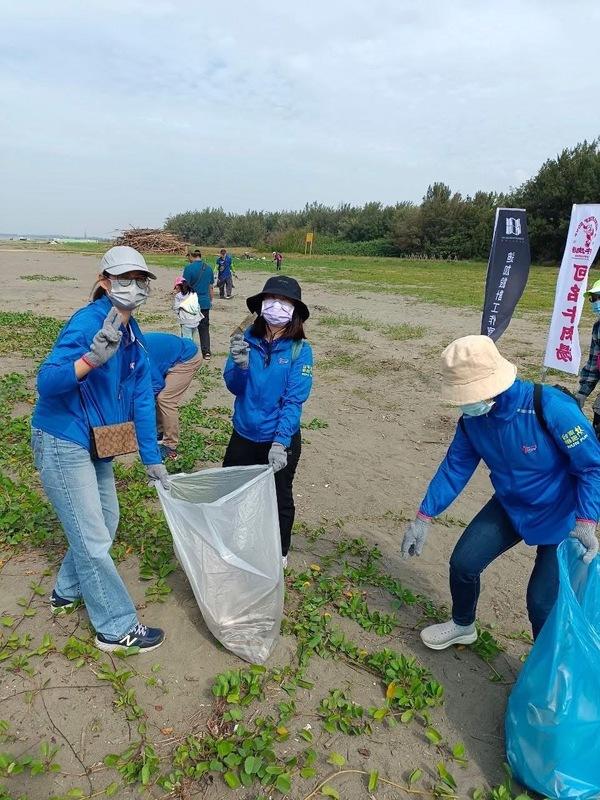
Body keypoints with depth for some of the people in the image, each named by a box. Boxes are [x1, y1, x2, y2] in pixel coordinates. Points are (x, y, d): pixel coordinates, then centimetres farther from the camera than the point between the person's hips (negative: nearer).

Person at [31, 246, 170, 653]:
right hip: (62, 444, -8)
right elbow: (47, 382, -31)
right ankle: (117, 628, 17)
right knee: (92, 539, 1)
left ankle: (68, 592, 43)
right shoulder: (87, 322, -21)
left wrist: (153, 459, 5)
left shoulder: (134, 336, 2)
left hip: (96, 445, 8)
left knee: (105, 522, 20)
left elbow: (142, 398, 4)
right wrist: (93, 358, -49)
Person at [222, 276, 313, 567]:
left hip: (281, 440, -2)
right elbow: (234, 387, -7)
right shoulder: (248, 339, -8)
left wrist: (280, 443, -26)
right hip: (243, 435, 3)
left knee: (279, 499, 17)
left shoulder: (300, 349, -14)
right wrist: (240, 364, -27)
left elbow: (293, 400, -18)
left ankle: (280, 554, 43)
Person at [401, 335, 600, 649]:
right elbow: (454, 467, -3)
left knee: (543, 601, -7)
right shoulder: (472, 419, -14)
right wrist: (423, 518, -5)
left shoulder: (550, 407, -33)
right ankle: (462, 626, 35)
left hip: (561, 516, -5)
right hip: (510, 506, 5)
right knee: (463, 562, 4)